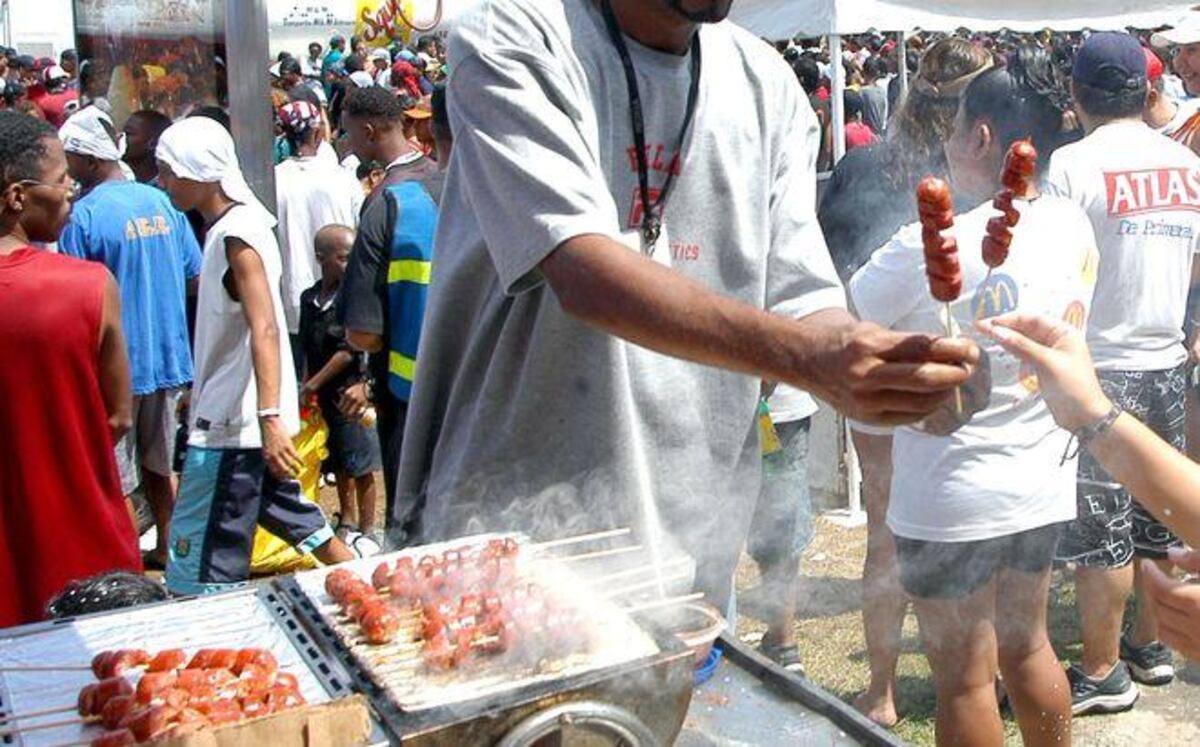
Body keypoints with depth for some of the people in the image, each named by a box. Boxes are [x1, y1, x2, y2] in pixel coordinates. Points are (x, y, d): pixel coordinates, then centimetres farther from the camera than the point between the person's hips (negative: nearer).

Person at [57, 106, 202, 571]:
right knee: (160, 466, 21)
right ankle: (165, 550, 33)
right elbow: (197, 281, 8)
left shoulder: (83, 216, -17)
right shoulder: (162, 202, 2)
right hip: (168, 357, 6)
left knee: (113, 484, 5)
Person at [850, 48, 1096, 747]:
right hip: (1044, 483, 6)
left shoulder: (930, 247, -23)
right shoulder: (1075, 227, -3)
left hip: (956, 498, -6)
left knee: (965, 676, 9)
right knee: (1027, 645, 23)